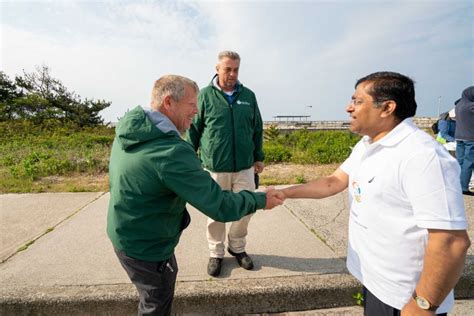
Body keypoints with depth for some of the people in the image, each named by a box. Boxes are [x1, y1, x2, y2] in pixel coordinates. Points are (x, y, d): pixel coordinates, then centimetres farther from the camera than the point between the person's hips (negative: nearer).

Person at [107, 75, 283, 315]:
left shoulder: (130, 127, -5)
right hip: (146, 246, -8)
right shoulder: (172, 152, -33)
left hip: (125, 232, 8)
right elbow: (220, 207, -29)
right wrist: (260, 200, -13)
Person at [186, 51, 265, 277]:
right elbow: (193, 130, 2)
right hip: (214, 168, -2)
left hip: (244, 167, 3)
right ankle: (216, 253, 31)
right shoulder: (205, 95, -2)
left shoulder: (248, 96, 7)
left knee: (245, 210, 9)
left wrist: (258, 157, 14)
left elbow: (257, 129, 14)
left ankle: (237, 247, 35)